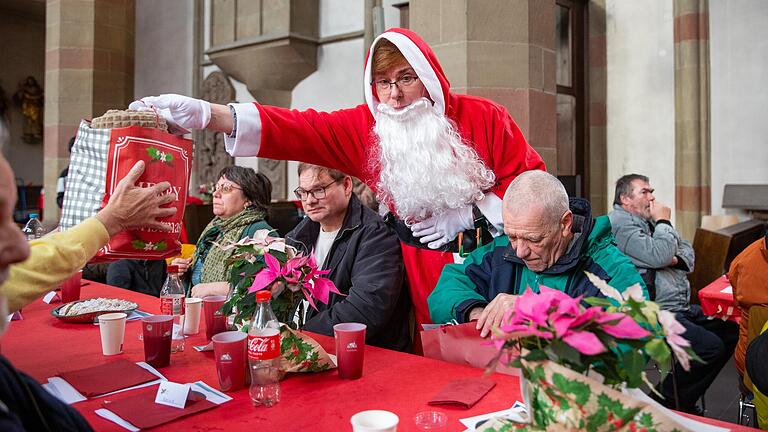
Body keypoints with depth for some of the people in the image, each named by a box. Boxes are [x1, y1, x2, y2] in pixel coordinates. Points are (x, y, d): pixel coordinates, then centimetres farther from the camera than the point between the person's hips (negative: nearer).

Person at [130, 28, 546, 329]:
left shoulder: (482, 117, -5)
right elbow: (298, 130, -13)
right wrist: (205, 114, -24)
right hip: (422, 273, 1)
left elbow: (530, 176, -1)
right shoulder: (366, 126, -2)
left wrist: (468, 216, -11)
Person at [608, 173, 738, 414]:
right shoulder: (620, 223, -12)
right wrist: (663, 221, -8)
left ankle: (684, 398, 16)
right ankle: (670, 401, 0)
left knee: (731, 329, 7)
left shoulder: (649, 220, 20)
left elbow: (687, 251, 20)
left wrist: (676, 260, -4)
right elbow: (659, 256, -24)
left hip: (681, 307, 11)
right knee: (710, 346, -23)